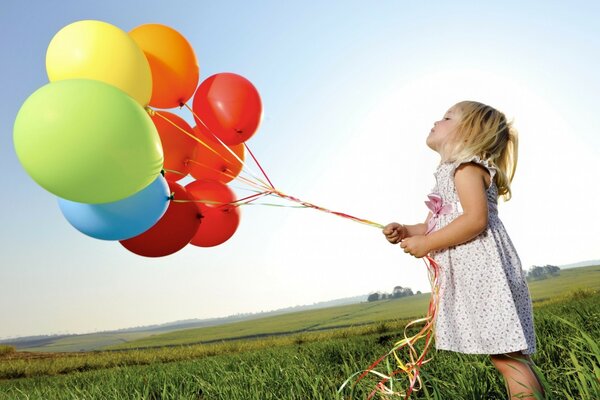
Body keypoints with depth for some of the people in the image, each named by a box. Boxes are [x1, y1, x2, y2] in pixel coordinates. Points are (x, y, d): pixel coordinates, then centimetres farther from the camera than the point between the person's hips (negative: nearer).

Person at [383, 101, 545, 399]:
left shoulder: (466, 166, -7)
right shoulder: (449, 174, 23)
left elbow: (476, 220, -21)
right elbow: (433, 226, 20)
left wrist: (426, 244, -17)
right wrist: (405, 232, 2)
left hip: (484, 271, -10)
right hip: (472, 274, 10)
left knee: (505, 356, -9)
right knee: (508, 355, 11)